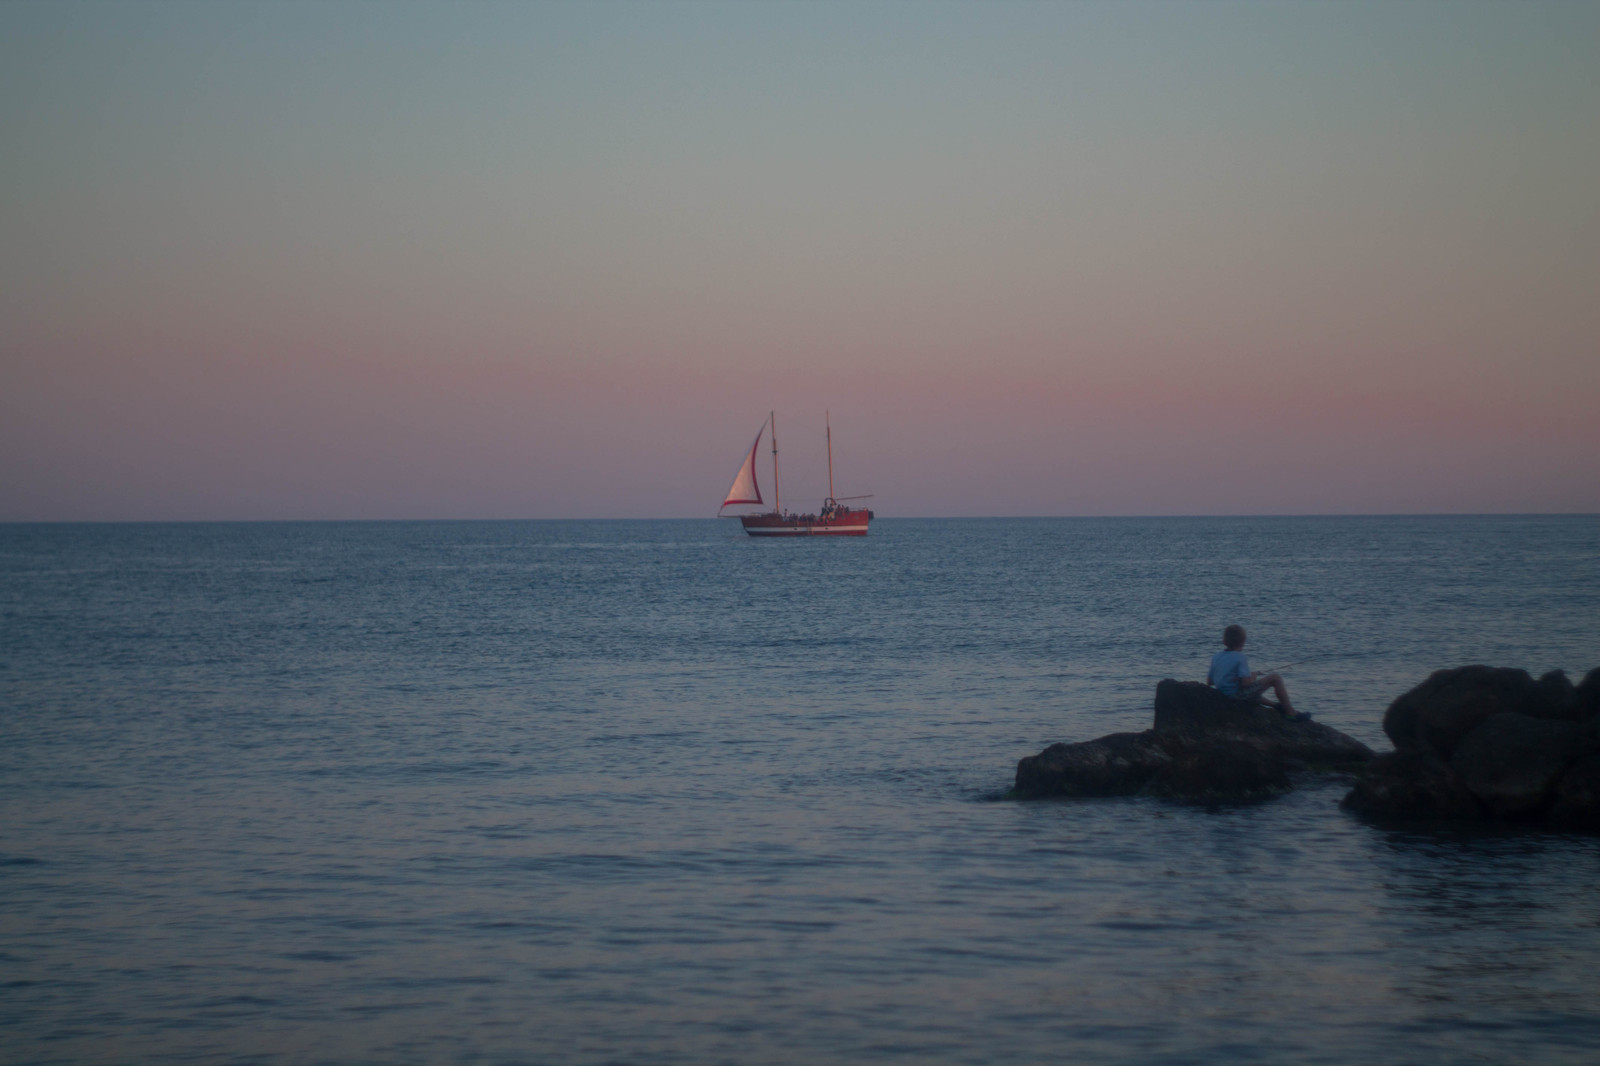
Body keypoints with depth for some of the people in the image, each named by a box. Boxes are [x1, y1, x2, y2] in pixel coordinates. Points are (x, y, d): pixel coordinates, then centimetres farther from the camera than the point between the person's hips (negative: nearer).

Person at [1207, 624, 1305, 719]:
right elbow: (1246, 683, -23)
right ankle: (1290, 712, 8)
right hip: (1239, 694, -7)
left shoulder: (1215, 657, 2)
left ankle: (1274, 705, 46)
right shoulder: (1240, 658, -18)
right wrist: (1252, 678, -1)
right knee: (1275, 678, 1)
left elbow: (1209, 682, 9)